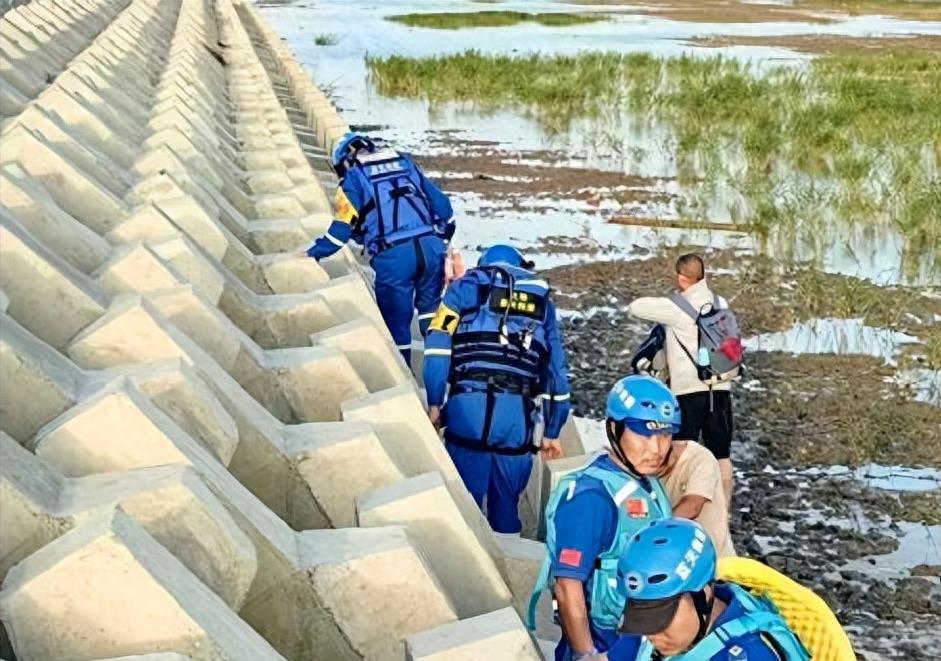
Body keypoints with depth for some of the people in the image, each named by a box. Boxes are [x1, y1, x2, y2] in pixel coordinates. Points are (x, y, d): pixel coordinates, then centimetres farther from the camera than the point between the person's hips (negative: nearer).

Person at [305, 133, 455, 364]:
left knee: (397, 320, 9)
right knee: (432, 310, 21)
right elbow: (440, 202, 21)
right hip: (431, 246, 4)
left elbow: (344, 224, 6)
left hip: (393, 255, -4)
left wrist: (316, 251, 18)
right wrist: (443, 239, 32)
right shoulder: (405, 163, 23)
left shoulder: (355, 176, 10)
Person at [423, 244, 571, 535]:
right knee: (507, 505, 12)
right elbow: (556, 369, 24)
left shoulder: (466, 286, 17)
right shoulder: (541, 301, 25)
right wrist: (552, 432, 29)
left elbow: (438, 346, 2)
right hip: (518, 413, 2)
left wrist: (434, 403, 3)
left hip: (468, 404, -2)